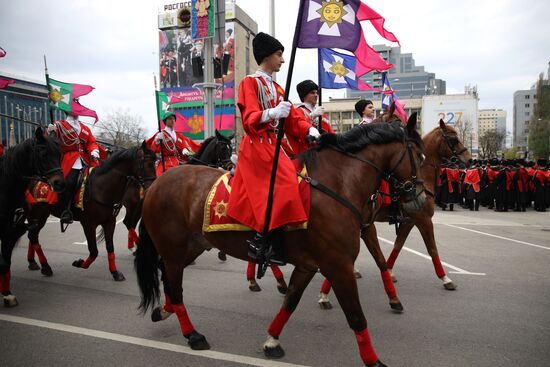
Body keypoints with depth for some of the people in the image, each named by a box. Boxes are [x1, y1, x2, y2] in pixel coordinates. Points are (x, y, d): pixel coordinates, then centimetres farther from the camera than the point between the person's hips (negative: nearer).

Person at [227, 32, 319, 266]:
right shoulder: (250, 82, -3)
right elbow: (249, 119, -15)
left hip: (274, 143, 8)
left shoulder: (276, 88, 19)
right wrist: (272, 113, -32)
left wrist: (309, 130, -4)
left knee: (301, 175, 1)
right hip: (257, 144, -8)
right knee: (283, 184, -21)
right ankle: (260, 241, -16)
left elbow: (292, 117, 13)